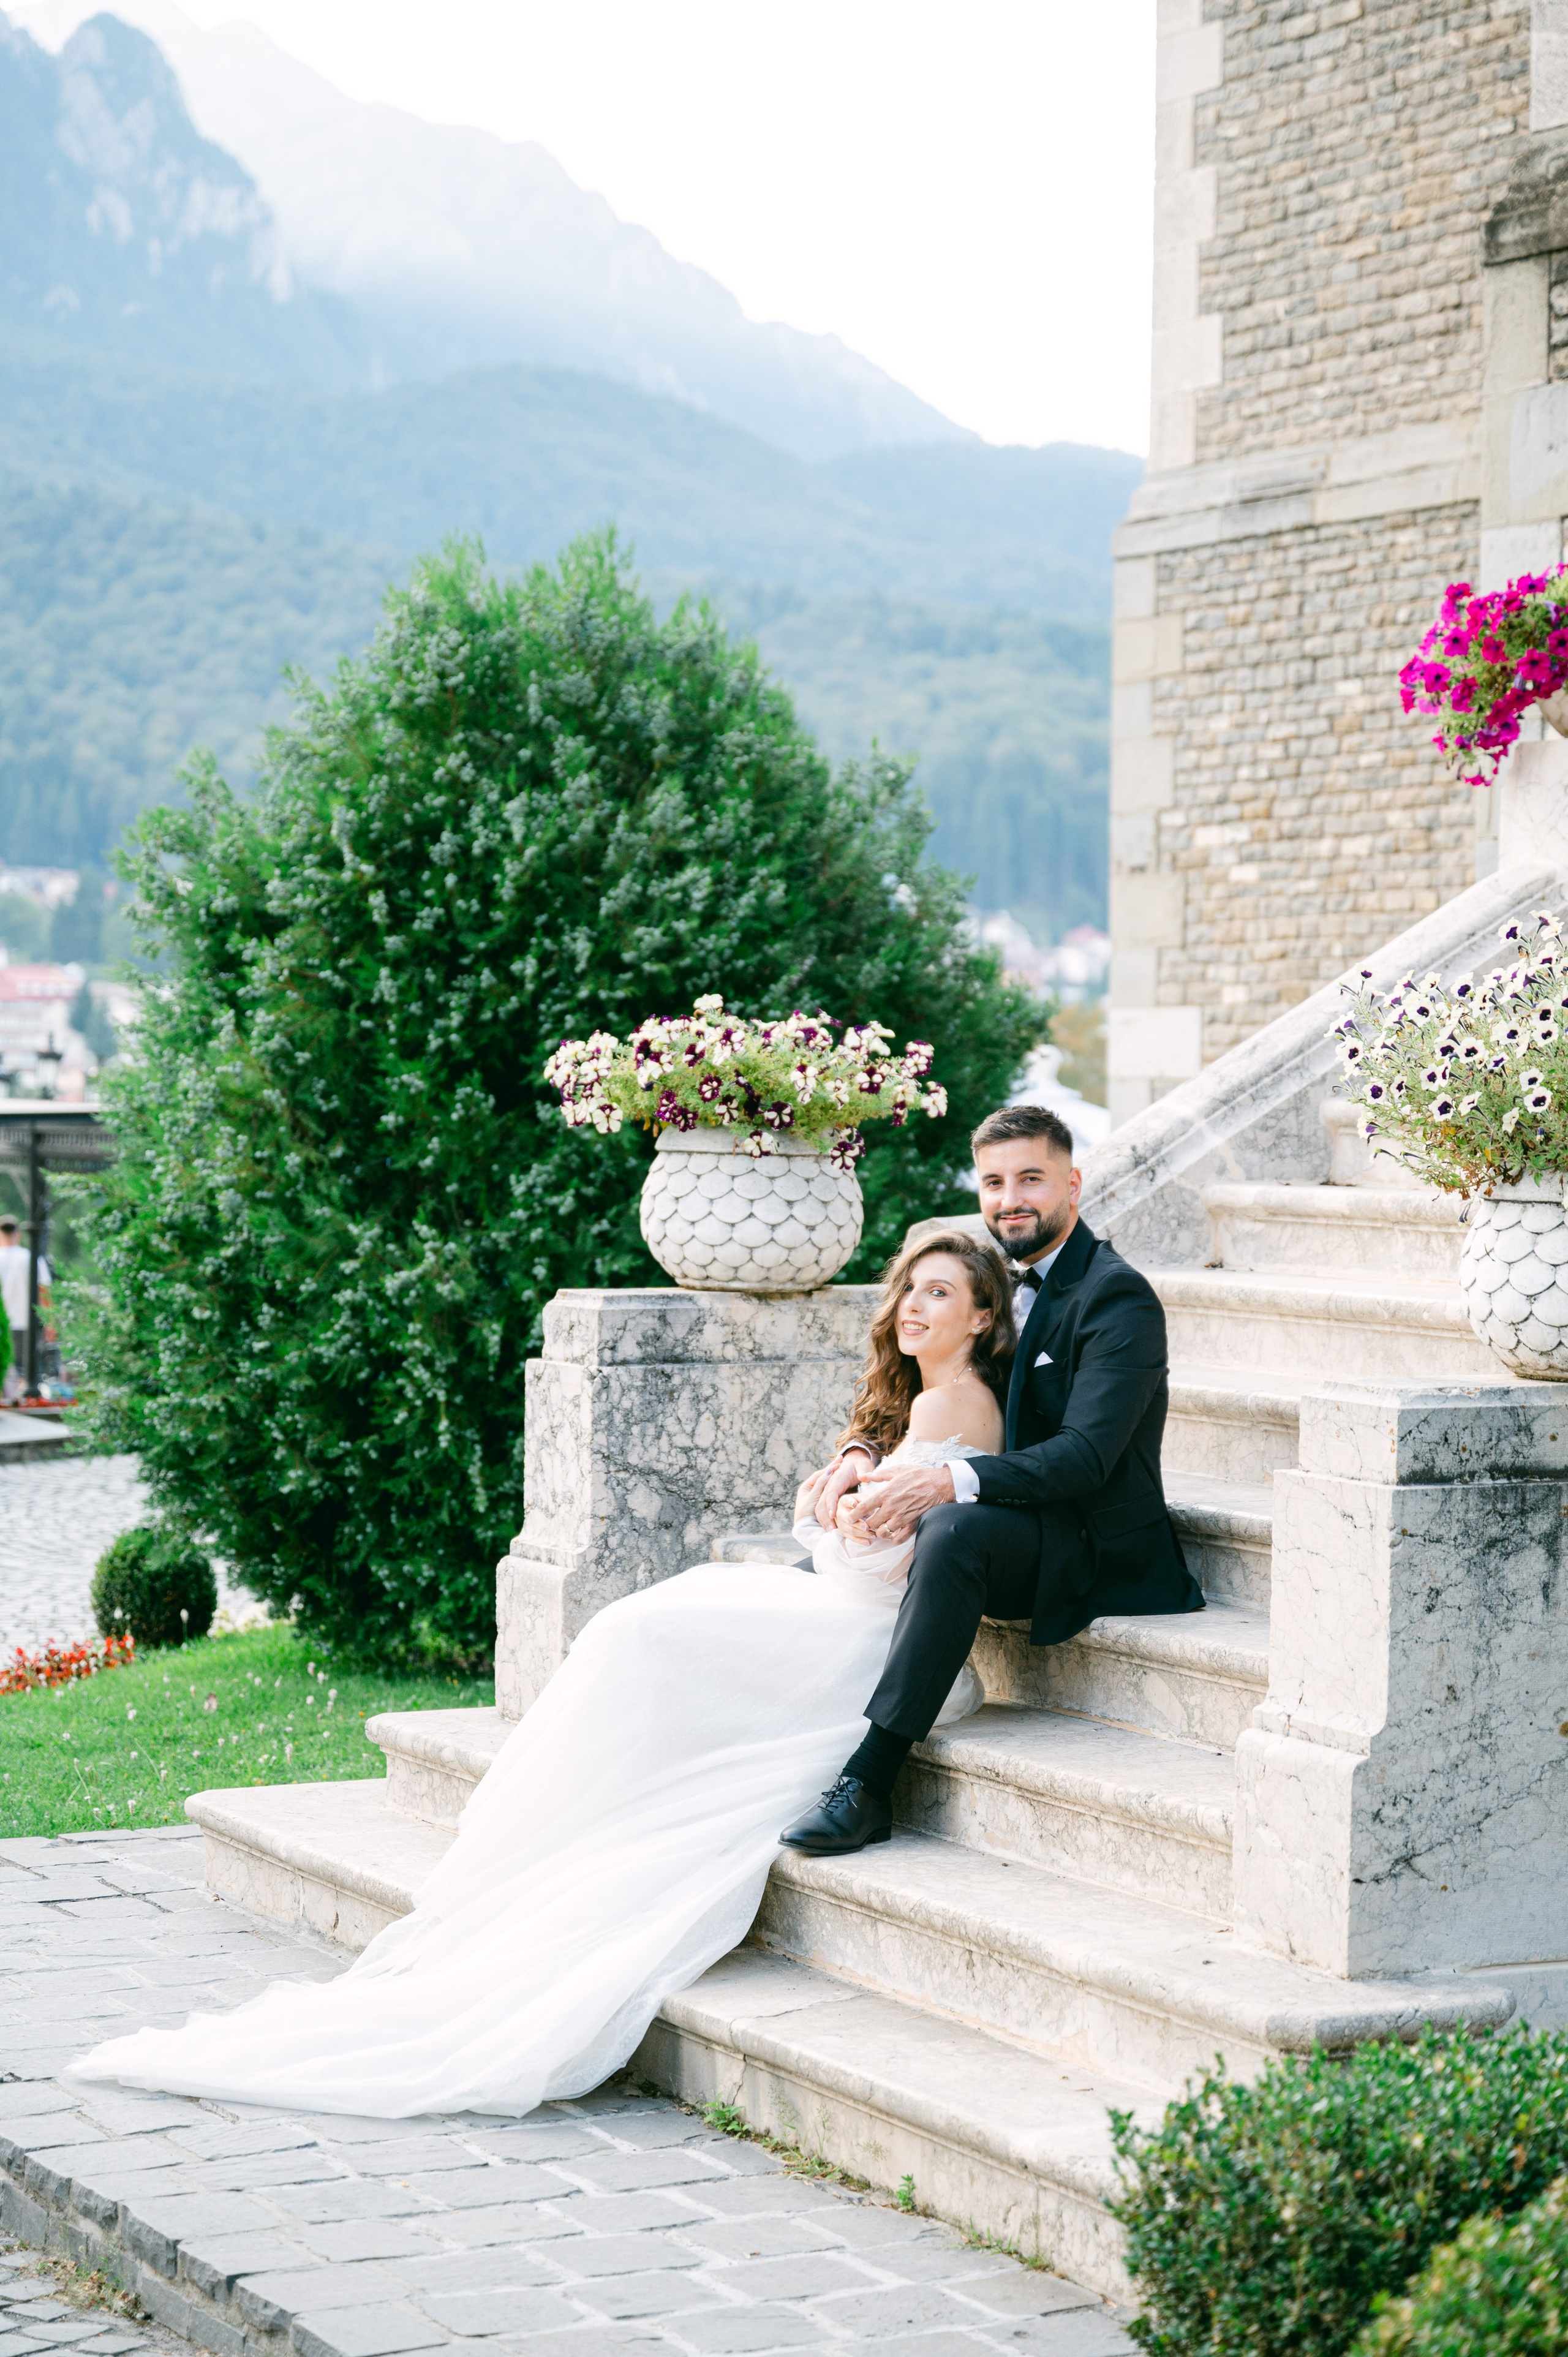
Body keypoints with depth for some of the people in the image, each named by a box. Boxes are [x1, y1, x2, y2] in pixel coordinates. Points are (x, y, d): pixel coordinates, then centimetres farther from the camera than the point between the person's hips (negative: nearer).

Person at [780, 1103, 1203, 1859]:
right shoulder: (1001, 1282, 13)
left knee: (954, 1529, -35)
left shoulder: (1119, 1299, -13)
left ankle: (868, 1782, -36)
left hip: (1095, 1553, -9)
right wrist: (863, 1449, -8)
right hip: (1015, 1536, 9)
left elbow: (1086, 1454, -24)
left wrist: (952, 1483, -37)